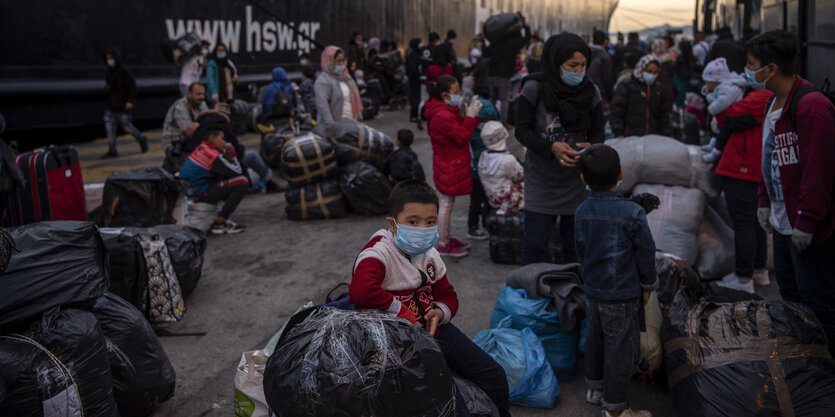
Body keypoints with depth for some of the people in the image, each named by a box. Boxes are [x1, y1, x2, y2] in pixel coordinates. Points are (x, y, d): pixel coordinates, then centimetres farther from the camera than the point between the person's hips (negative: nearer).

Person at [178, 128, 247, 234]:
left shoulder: (202, 148, 12)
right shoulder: (212, 154, -17)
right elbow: (237, 172, -12)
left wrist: (228, 156, 4)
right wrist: (231, 156, 4)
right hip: (198, 196, -10)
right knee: (242, 182, -16)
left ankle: (222, 218, 16)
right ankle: (220, 223, -9)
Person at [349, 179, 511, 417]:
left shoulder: (429, 255, 7)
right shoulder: (379, 253, -19)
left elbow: (448, 295, 19)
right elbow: (360, 292, -39)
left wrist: (440, 312, -7)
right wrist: (402, 311, -24)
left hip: (432, 327, 8)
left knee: (494, 375, 9)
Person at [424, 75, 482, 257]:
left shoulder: (446, 111, 10)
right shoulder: (443, 116, -25)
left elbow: (459, 129, 12)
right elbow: (462, 137, -22)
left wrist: (470, 114, 3)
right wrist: (471, 116, -18)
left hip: (450, 165, 11)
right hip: (449, 167, -11)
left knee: (448, 204, 20)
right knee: (447, 204, -1)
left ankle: (448, 237, 33)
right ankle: (443, 245, 10)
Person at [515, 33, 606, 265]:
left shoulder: (590, 91, 0)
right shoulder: (535, 87, -10)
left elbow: (598, 132, 6)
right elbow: (522, 130, -9)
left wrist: (591, 146, -18)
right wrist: (551, 147, -25)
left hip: (576, 179, 3)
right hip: (541, 178, -2)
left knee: (575, 243, 10)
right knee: (535, 242, -2)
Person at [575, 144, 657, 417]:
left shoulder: (582, 212, -4)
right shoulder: (632, 214, -20)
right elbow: (646, 253, -10)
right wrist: (648, 285, 5)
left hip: (592, 290, 6)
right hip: (623, 295, -6)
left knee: (595, 339, 22)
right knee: (621, 348, 7)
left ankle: (594, 388, 39)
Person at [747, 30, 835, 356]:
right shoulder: (775, 103, 11)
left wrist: (807, 220, -21)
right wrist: (766, 201, 17)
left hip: (809, 226, -10)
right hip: (783, 220, 10)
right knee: (790, 294, 21)